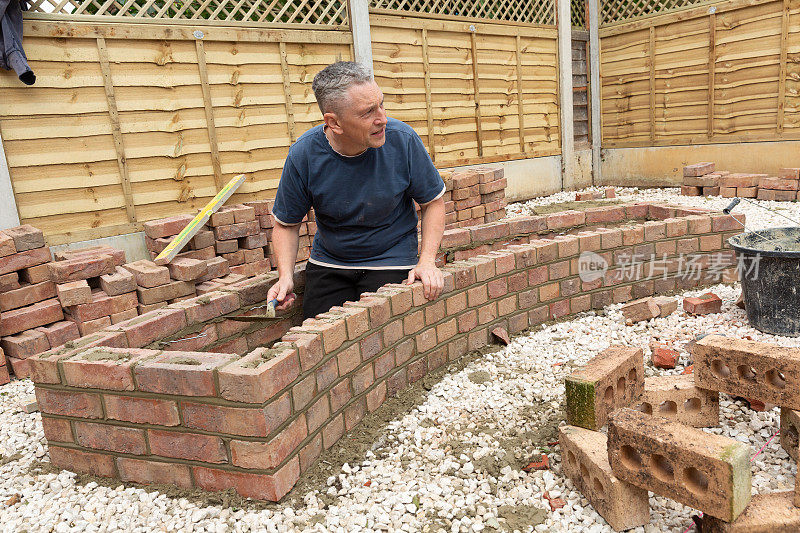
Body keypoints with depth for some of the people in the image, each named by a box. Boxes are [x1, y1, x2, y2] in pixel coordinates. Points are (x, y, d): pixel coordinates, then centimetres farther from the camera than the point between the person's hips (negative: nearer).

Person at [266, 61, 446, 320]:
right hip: (327, 264, 2)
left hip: (391, 262, -1)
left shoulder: (403, 140, -16)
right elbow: (286, 224, -1)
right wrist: (286, 276, -16)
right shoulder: (303, 155, -15)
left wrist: (427, 261, -13)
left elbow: (433, 201, -2)